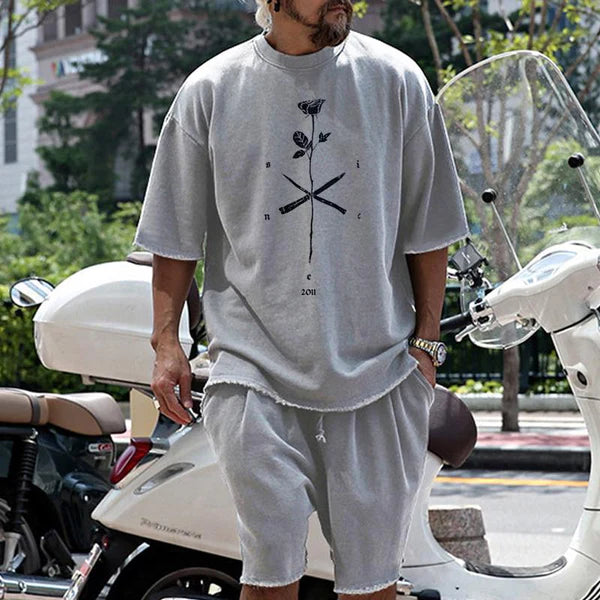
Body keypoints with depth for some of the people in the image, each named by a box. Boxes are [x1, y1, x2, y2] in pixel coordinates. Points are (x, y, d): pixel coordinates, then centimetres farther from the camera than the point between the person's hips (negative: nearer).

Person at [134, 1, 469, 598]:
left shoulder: (396, 80, 4)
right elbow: (177, 234, 8)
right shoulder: (210, 90, 3)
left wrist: (426, 341, 6)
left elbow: (427, 226, 9)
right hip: (255, 369, -1)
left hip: (377, 368, 1)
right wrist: (166, 341, 2)